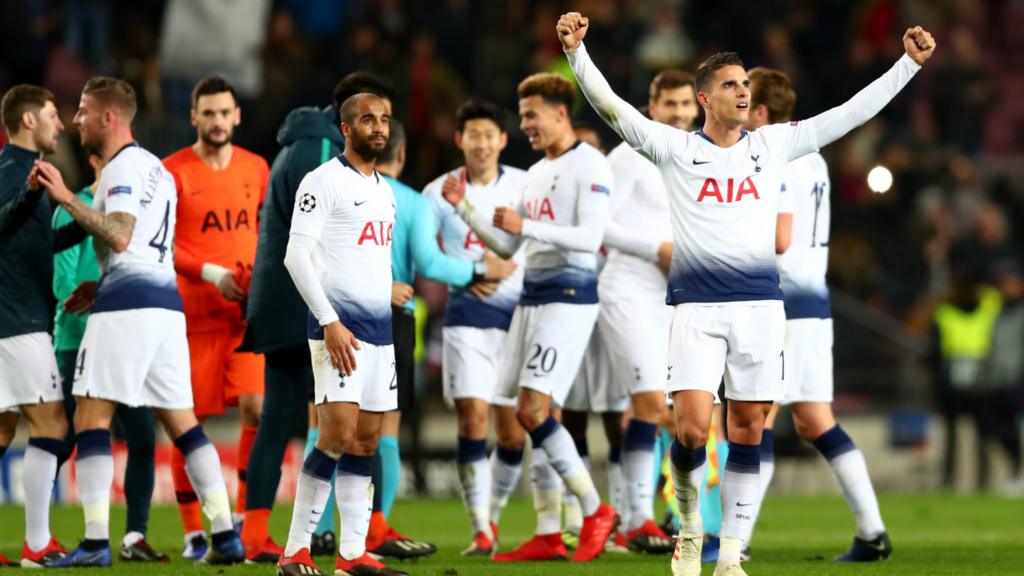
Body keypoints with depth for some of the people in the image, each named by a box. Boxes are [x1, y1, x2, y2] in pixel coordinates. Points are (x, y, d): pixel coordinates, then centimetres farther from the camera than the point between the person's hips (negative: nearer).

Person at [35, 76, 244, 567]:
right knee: (182, 422, 9)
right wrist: (102, 288, 22)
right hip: (166, 301, 9)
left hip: (127, 303, -9)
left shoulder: (123, 166, -7)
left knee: (91, 416, -7)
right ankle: (225, 534, 3)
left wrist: (67, 199, -20)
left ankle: (95, 541, -14)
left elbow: (119, 235, -21)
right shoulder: (156, 168, 24)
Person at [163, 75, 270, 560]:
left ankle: (244, 516, 1)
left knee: (256, 406, -13)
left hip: (249, 309, 3)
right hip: (195, 313, -3)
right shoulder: (173, 172, -2)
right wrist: (210, 273, -17)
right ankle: (193, 530, 12)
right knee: (190, 420, 0)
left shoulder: (256, 169, 10)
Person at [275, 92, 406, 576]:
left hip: (379, 330, 8)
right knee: (338, 435, -14)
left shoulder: (384, 190, 18)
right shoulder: (324, 181, -6)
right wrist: (330, 322, -18)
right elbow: (296, 255, -13)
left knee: (366, 441, 5)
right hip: (340, 327, -8)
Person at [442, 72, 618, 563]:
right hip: (531, 296, 9)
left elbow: (590, 236, -20)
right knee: (509, 417, 4)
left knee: (533, 410, -17)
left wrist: (528, 226, -23)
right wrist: (465, 209, 11)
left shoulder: (589, 166, -8)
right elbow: (507, 246, 21)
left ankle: (595, 510, -5)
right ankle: (548, 536, 7)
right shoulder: (536, 172, 19)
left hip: (569, 295, -9)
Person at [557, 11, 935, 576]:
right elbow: (610, 105, -6)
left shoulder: (773, 145, 9)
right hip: (697, 307, -3)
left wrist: (909, 62, 7)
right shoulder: (675, 147, 3)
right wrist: (575, 51, -21)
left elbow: (853, 112, 11)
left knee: (748, 430, 3)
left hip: (760, 306, 3)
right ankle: (689, 523, 12)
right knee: (691, 430, -14)